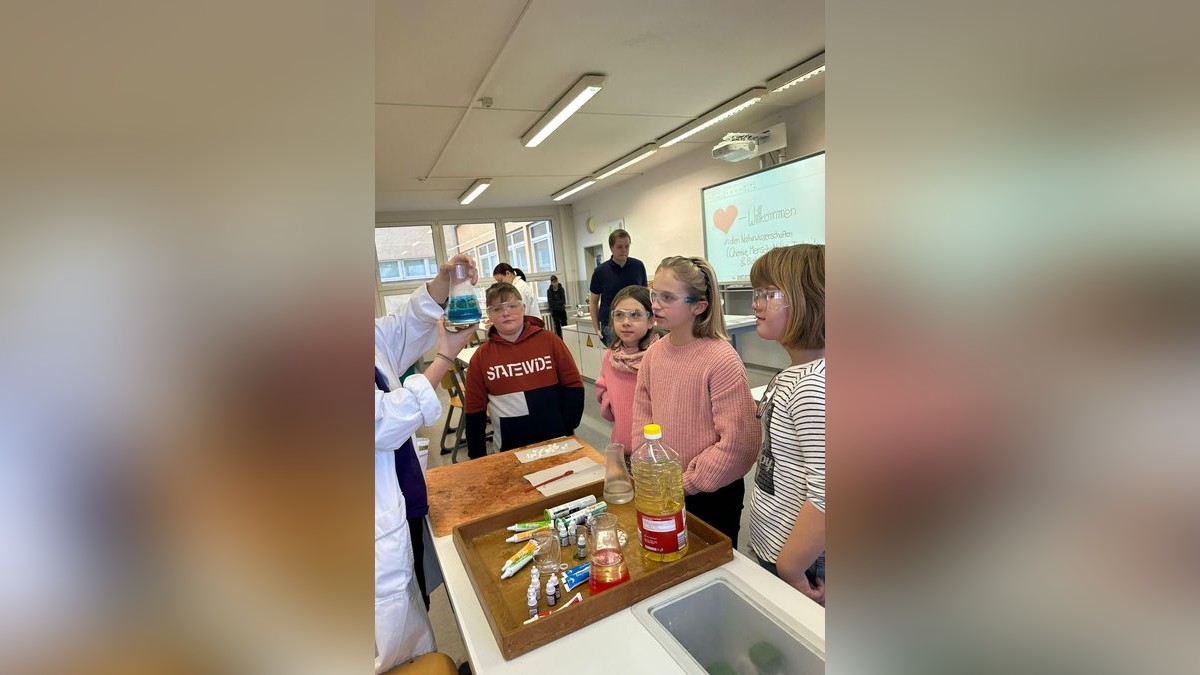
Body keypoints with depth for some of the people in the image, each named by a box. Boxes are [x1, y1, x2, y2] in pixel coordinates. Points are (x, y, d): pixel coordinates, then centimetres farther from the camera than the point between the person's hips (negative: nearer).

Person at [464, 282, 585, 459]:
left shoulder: (548, 340, -6)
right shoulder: (481, 356, -3)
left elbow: (573, 385, -2)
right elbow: (475, 408, 2)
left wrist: (567, 430, -7)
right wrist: (478, 458, 2)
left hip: (556, 441, 0)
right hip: (511, 449, 1)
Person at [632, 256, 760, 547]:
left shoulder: (721, 358, -22)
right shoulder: (653, 353, -4)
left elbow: (738, 440, -22)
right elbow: (642, 415, 5)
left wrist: (688, 482, -15)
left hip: (711, 495, -5)